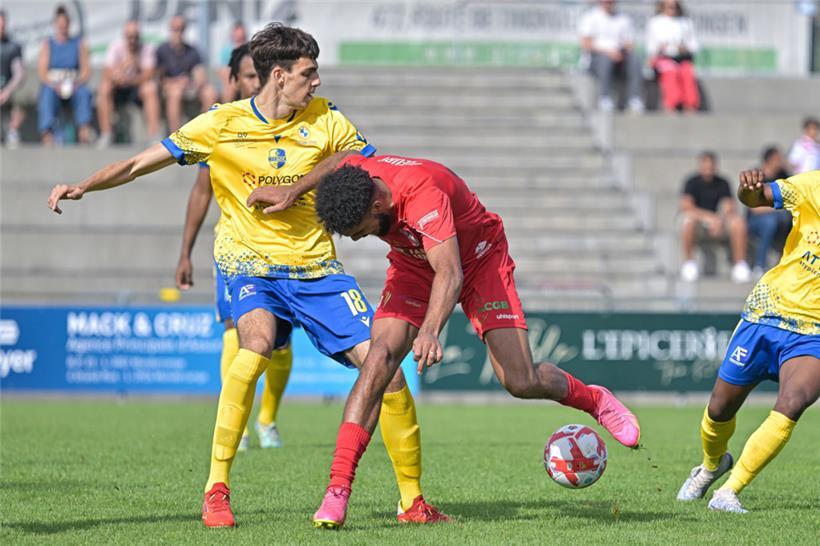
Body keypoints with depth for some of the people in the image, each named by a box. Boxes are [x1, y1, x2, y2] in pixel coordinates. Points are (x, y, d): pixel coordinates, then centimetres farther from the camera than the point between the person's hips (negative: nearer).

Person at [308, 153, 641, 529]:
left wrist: (430, 331, -66)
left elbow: (450, 274, -51)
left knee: (521, 382, -11)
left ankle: (594, 400, 25)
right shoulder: (349, 174, -24)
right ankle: (337, 491, -24)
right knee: (379, 360, -20)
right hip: (413, 265, 4)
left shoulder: (423, 195, -41)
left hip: (479, 258, -4)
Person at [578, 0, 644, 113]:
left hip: (619, 56, 3)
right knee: (605, 59, -38)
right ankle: (605, 99, -39)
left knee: (635, 59, -29)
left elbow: (630, 44, 12)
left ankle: (634, 99, -35)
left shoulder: (623, 19, 19)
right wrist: (606, 51, -18)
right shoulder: (590, 17, 7)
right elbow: (585, 44, -5)